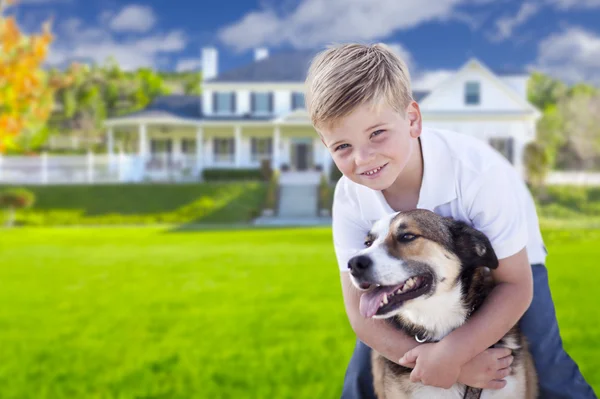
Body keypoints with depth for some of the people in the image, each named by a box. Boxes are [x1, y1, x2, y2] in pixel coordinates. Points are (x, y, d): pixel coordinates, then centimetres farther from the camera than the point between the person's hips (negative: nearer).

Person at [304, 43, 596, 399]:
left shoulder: (477, 170, -36)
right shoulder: (350, 197, -25)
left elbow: (515, 285, -28)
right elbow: (361, 311, -23)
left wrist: (451, 352, -41)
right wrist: (443, 360, -37)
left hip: (505, 263, -2)